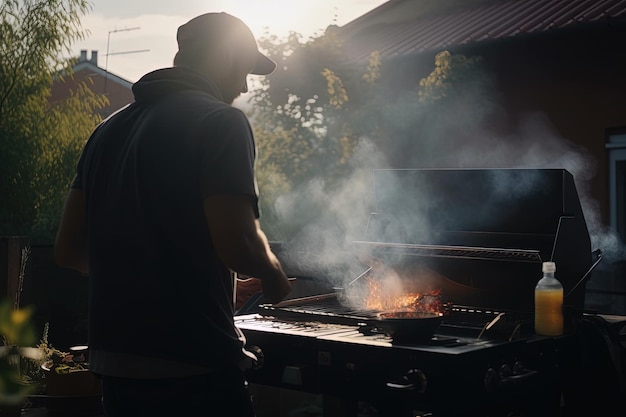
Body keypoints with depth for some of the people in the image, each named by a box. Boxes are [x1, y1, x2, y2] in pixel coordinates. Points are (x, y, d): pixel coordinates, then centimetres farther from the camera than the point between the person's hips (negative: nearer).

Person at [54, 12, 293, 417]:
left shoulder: (110, 128, 12)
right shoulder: (221, 121, -9)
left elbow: (69, 250, 12)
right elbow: (237, 245, -20)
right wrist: (274, 274, 0)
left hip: (114, 364, 7)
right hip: (195, 368, -7)